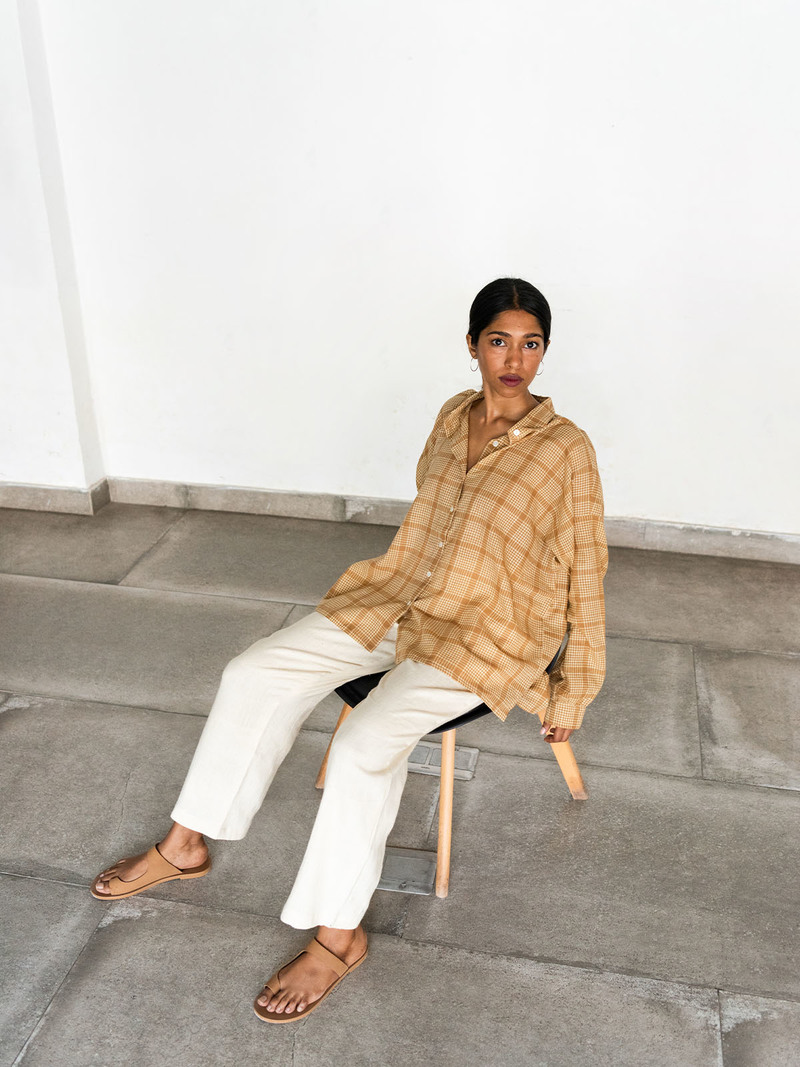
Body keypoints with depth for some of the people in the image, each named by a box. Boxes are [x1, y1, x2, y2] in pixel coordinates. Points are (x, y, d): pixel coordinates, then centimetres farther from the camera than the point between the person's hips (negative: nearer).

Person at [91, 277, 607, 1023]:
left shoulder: (565, 449, -12)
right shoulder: (453, 416, 4)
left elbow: (584, 574, -8)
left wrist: (573, 689, -5)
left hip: (486, 634, -6)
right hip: (401, 598, 6)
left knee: (366, 743, -28)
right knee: (254, 675, -7)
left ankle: (338, 937, -6)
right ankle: (185, 847, 10)